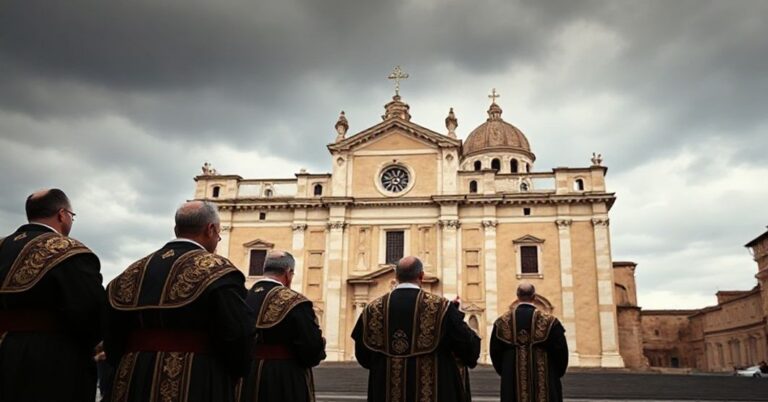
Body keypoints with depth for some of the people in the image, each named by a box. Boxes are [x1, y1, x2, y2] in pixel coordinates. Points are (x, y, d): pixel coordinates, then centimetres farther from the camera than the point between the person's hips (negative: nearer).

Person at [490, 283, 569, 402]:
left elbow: (495, 351, 5)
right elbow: (560, 351, -5)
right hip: (544, 379, -2)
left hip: (512, 381, 2)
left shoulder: (502, 322, 0)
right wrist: (556, 374, 12)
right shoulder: (549, 321, -7)